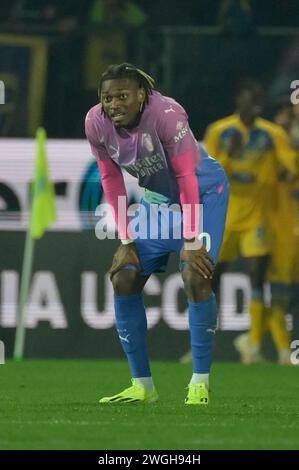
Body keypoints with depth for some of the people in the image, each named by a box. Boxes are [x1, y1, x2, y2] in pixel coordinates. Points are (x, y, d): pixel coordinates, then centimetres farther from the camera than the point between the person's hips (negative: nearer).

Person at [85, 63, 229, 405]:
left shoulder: (166, 114, -31)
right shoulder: (95, 123, -15)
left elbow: (186, 178, -26)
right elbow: (111, 181, -4)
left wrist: (191, 241, -26)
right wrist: (126, 241, -7)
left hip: (203, 192, -6)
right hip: (157, 198, 6)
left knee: (195, 277, -22)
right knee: (123, 280, -4)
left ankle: (200, 383, -12)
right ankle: (142, 386, 6)